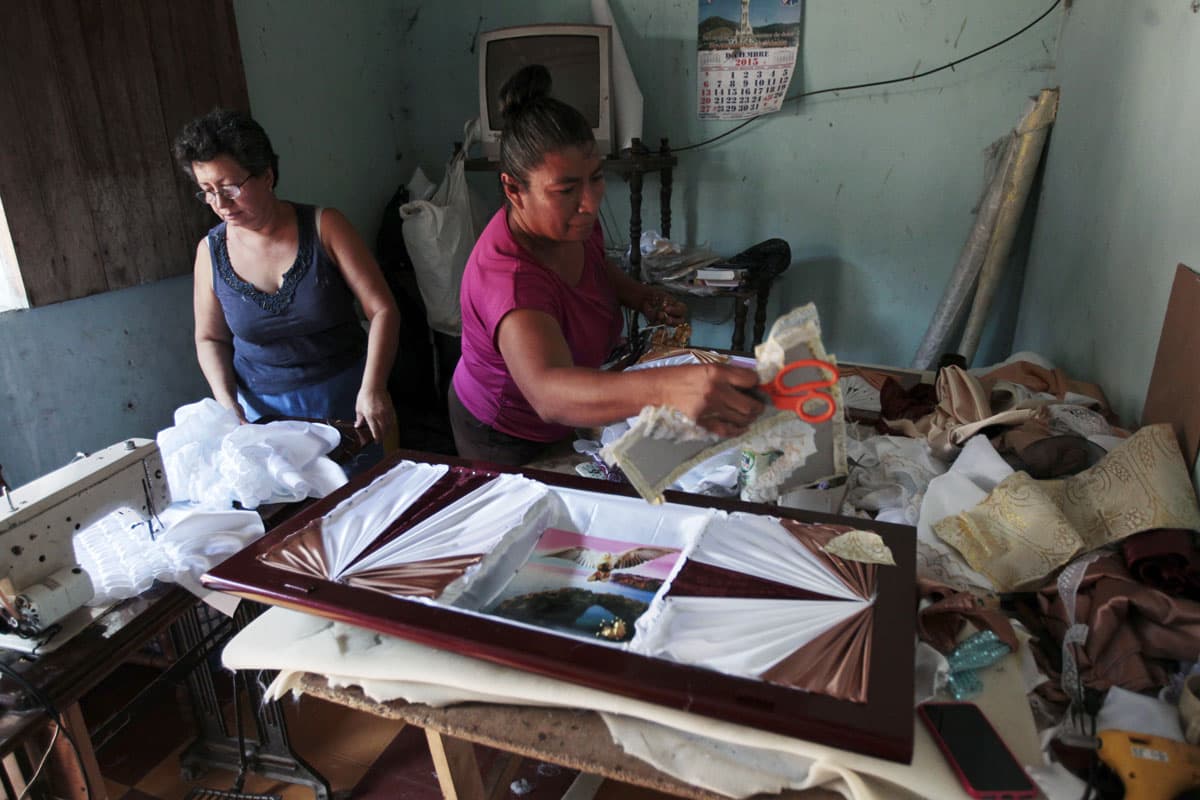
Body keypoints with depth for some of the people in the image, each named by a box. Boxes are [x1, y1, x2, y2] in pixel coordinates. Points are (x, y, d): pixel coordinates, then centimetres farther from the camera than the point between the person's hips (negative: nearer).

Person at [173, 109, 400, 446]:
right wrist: (226, 400, -7)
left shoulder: (324, 226, -11)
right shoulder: (212, 250, -3)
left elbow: (382, 309, -14)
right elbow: (210, 338, 9)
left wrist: (373, 388, -26)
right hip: (262, 405, 2)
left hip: (345, 395, -1)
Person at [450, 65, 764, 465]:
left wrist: (641, 298, -9)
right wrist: (665, 388, -75)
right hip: (508, 444, -7)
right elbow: (549, 393, -58)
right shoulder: (508, 277, -40)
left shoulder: (574, 221, -14)